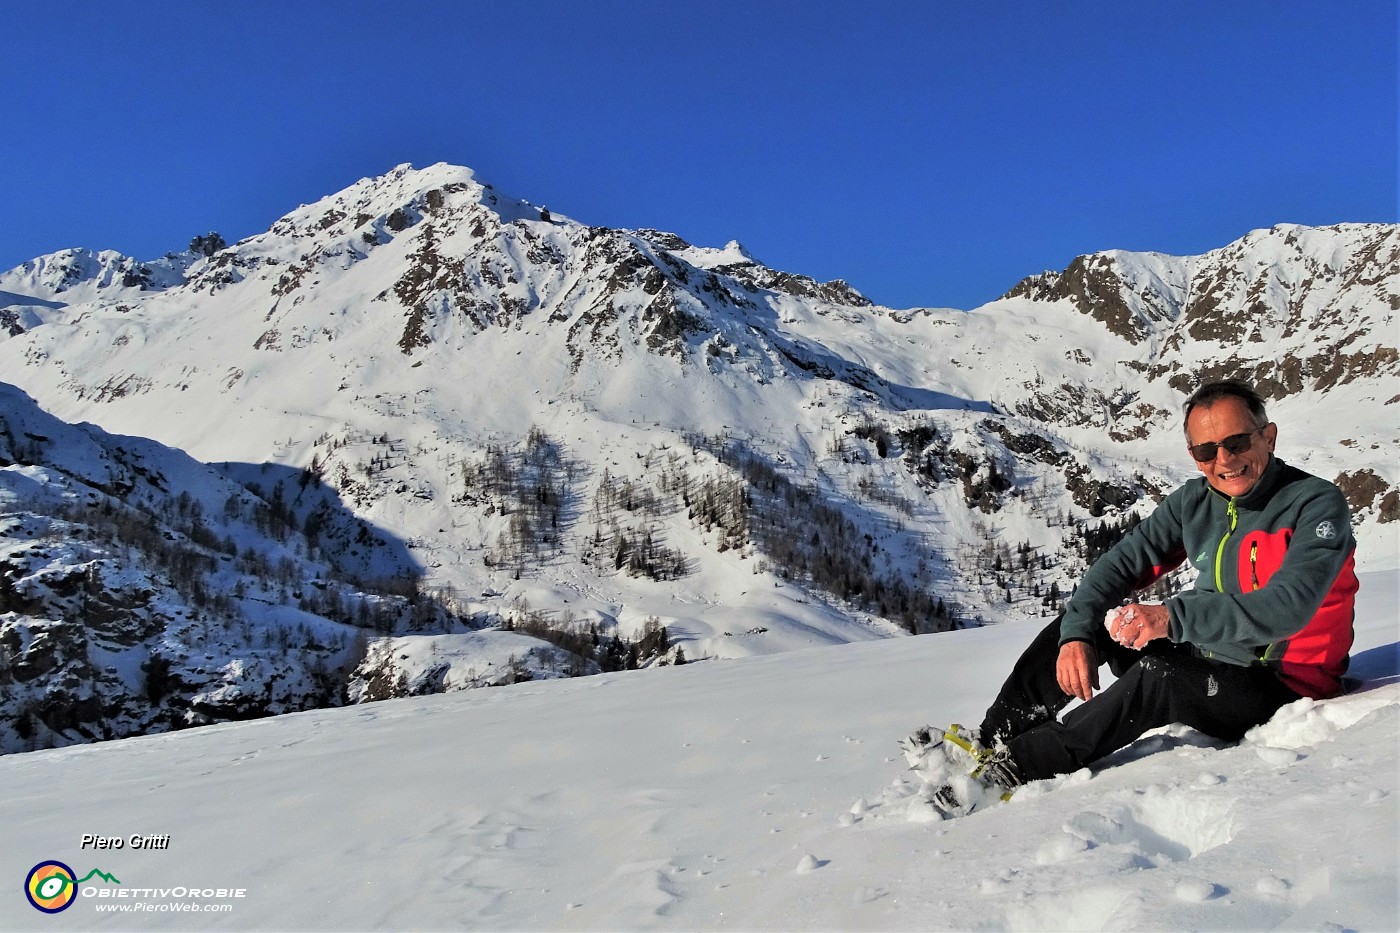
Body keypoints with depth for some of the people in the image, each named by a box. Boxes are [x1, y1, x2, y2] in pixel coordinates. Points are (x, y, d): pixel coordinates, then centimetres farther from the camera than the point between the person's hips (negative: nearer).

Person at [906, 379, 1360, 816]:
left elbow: (1287, 607, -31)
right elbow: (1121, 564, -4)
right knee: (1084, 615, -4)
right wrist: (1077, 635, -21)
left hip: (1283, 688, -7)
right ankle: (990, 742, -6)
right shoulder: (1195, 501, 2)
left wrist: (1173, 617, -41)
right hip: (1205, 662, 7)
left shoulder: (1316, 503, -16)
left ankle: (1012, 770, -28)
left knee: (1159, 676, -34)